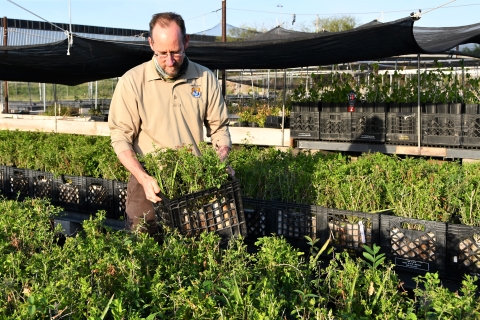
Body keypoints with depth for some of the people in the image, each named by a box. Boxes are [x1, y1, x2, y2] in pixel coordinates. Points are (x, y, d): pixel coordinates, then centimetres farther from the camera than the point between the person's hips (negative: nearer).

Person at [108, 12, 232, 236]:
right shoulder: (132, 82, -7)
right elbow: (121, 136, -8)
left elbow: (219, 127, 8)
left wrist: (222, 162, -9)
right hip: (149, 182, -1)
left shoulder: (205, 79, 0)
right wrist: (143, 178, -19)